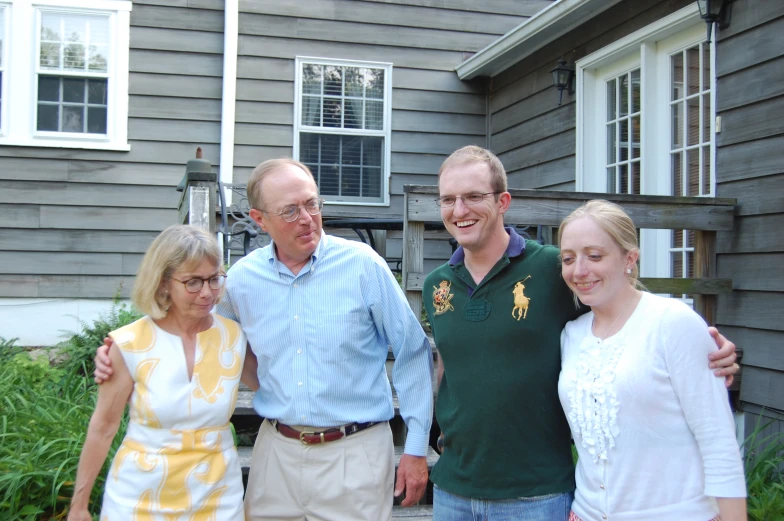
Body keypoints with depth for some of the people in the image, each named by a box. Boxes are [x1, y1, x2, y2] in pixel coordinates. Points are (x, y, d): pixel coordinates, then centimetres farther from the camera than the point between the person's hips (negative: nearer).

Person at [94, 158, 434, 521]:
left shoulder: (363, 266, -9)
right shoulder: (241, 278, 0)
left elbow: (412, 353, -4)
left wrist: (416, 447, -3)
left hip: (354, 451, -3)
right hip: (276, 450, 3)